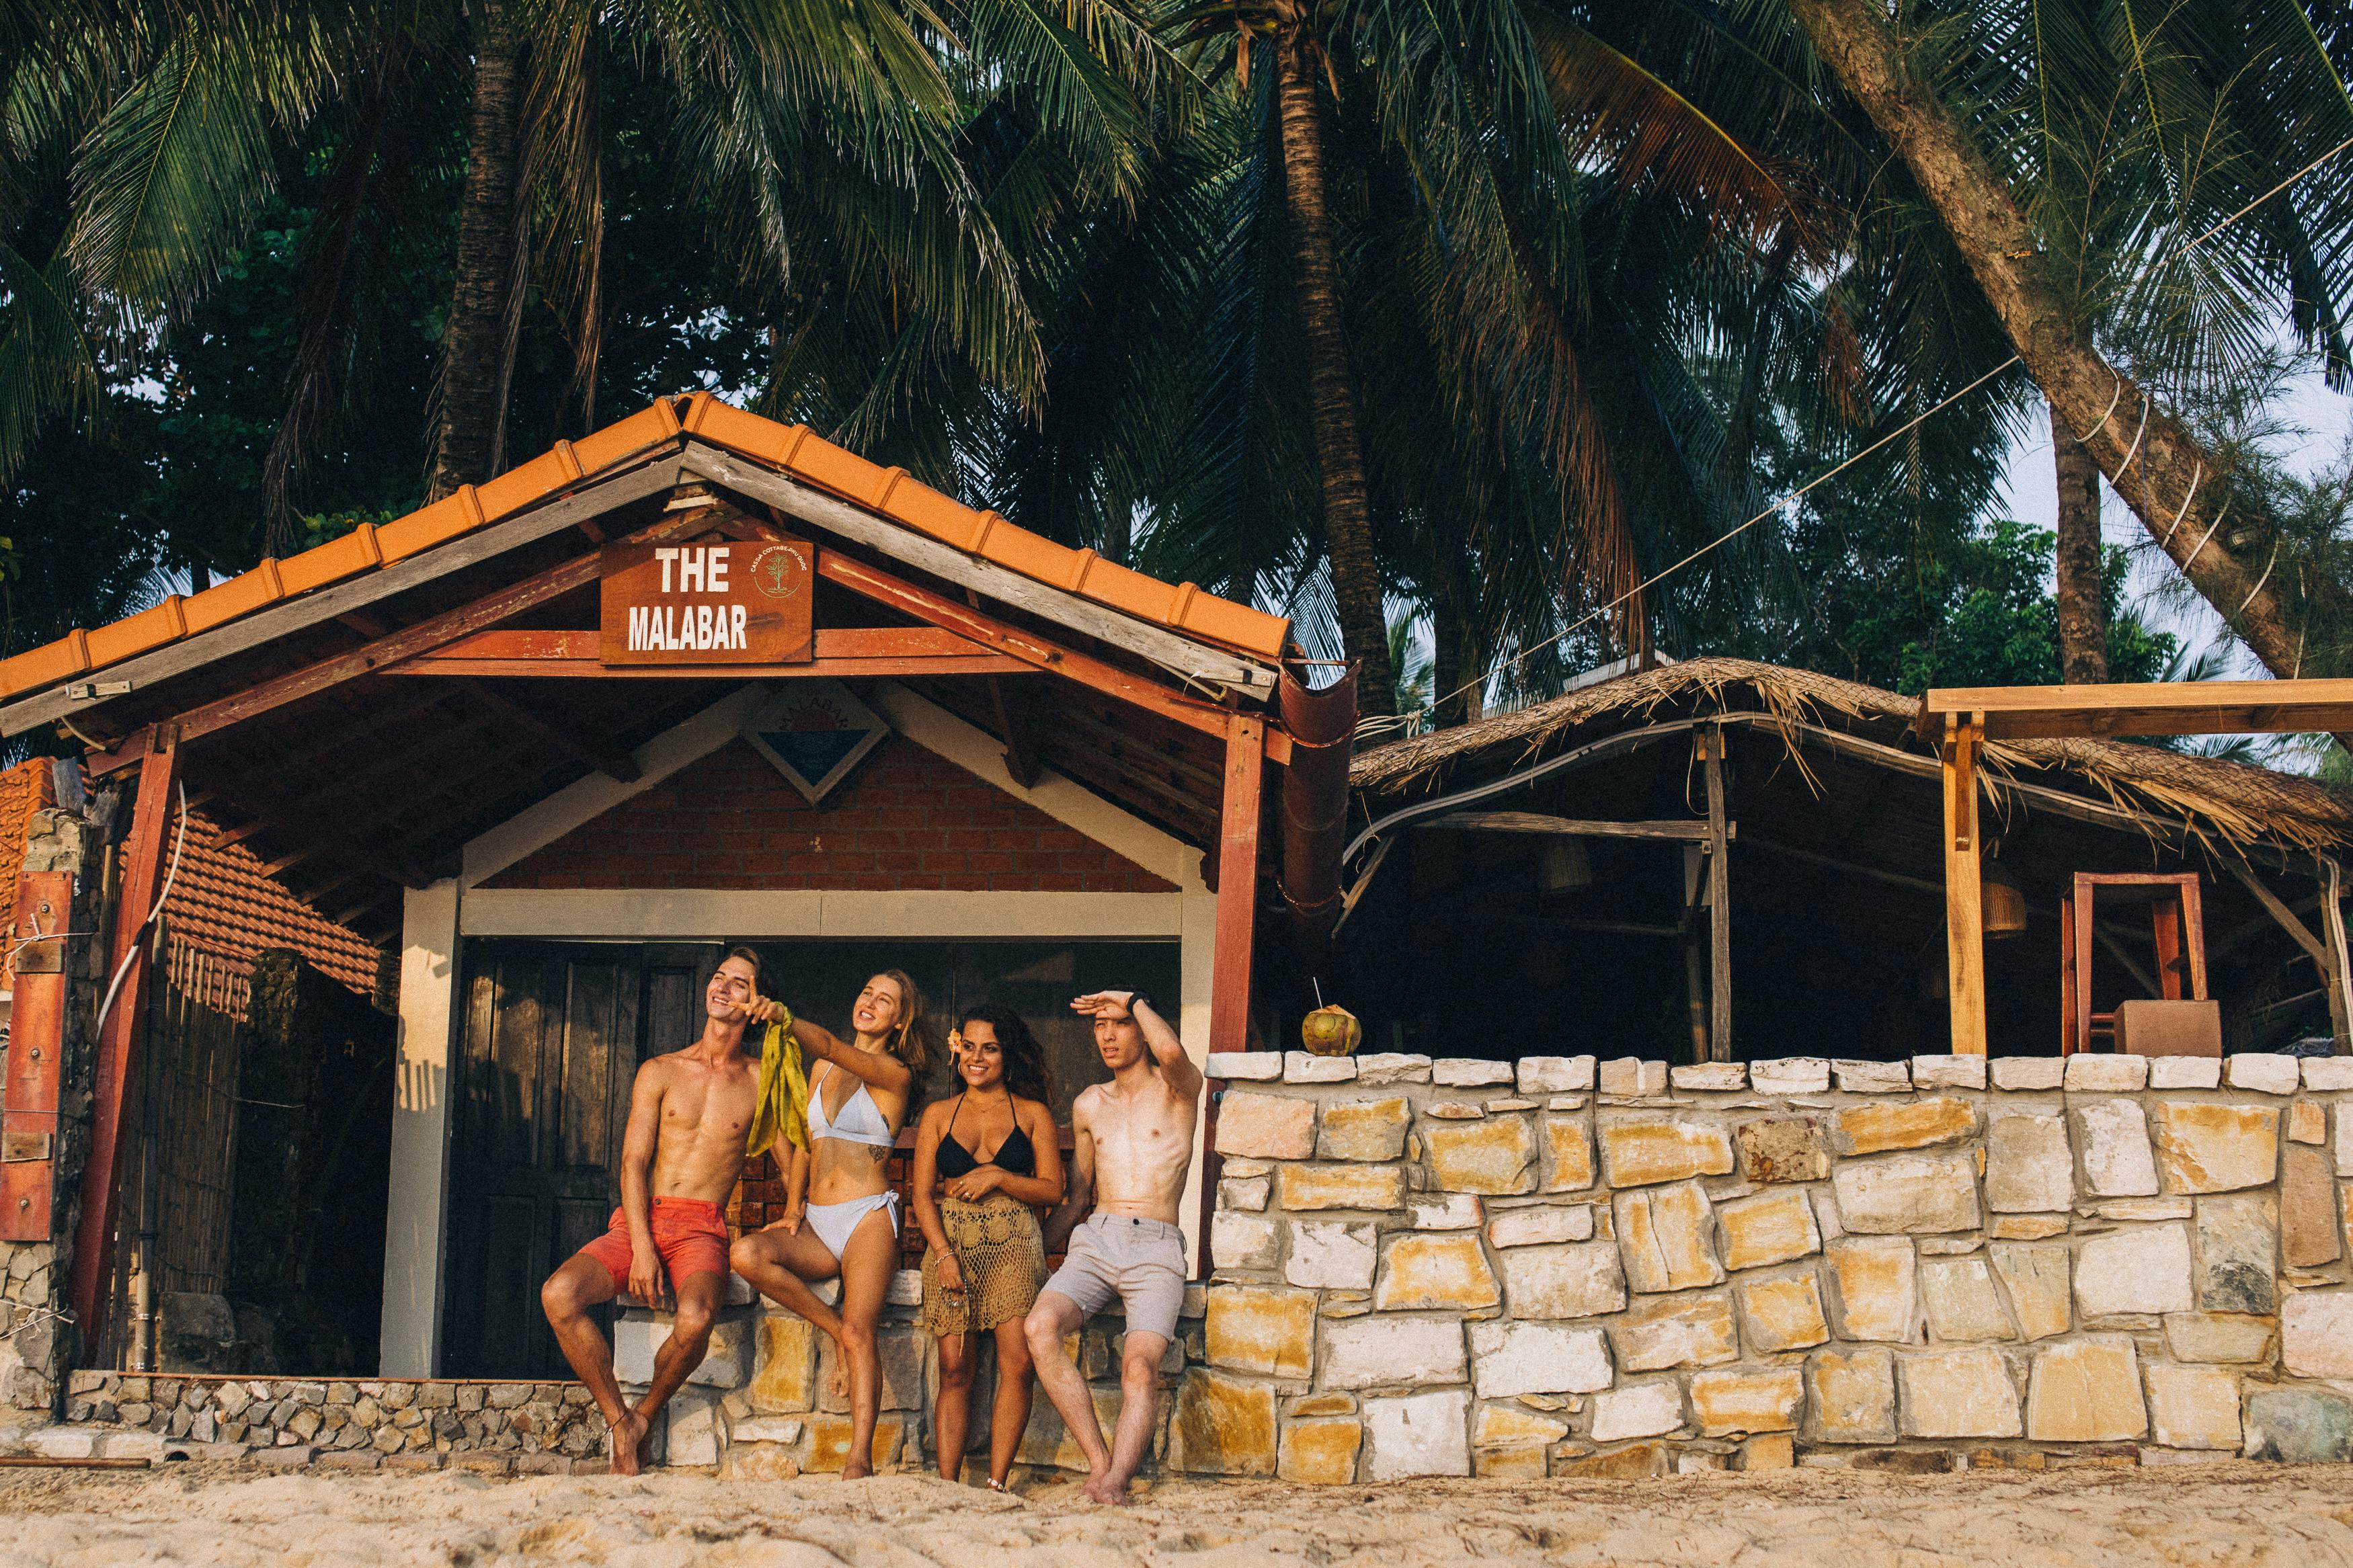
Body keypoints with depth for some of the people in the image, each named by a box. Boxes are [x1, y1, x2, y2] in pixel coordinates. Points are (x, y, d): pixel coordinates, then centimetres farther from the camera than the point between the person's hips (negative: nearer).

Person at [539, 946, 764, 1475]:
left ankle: (646, 1414, -5)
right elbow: (633, 1163, 3)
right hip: (639, 1220, 2)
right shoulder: (659, 1073, 11)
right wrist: (641, 1248, -10)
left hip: (702, 1229, -2)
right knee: (558, 1295, -26)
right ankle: (619, 1421, -12)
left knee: (694, 1320, -35)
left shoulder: (762, 1080, 10)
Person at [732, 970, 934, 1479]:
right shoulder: (824, 1070, 18)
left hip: (868, 1217, -5)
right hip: (817, 1225, 5)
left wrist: (784, 1019, -34)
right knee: (746, 1254, -25)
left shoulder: (894, 1074, 1)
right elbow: (805, 1142, 19)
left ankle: (859, 1462, -30)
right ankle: (834, 1328, -8)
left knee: (859, 1332, -23)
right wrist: (793, 1206, 3)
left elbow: (830, 1045, -17)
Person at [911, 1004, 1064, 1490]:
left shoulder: (1032, 1114, 11)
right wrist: (944, 1254, -6)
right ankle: (947, 1486, -7)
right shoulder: (939, 1116, 15)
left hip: (1013, 1244, -1)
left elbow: (1052, 1190, 6)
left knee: (1017, 1363, -17)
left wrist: (997, 1177, -8)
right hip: (952, 1244, 2)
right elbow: (922, 1195, 8)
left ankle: (996, 1485, -14)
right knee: (954, 1369, -6)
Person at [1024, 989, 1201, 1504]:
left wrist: (1134, 1000, -3)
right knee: (1038, 1328, -27)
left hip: (1156, 1249, -4)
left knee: (1141, 1363, -28)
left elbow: (1172, 1051, -18)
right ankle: (1099, 1461, -26)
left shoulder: (1178, 1090, 8)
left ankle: (1115, 1481, -40)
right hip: (1095, 1241, 4)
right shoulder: (1090, 1105, 22)